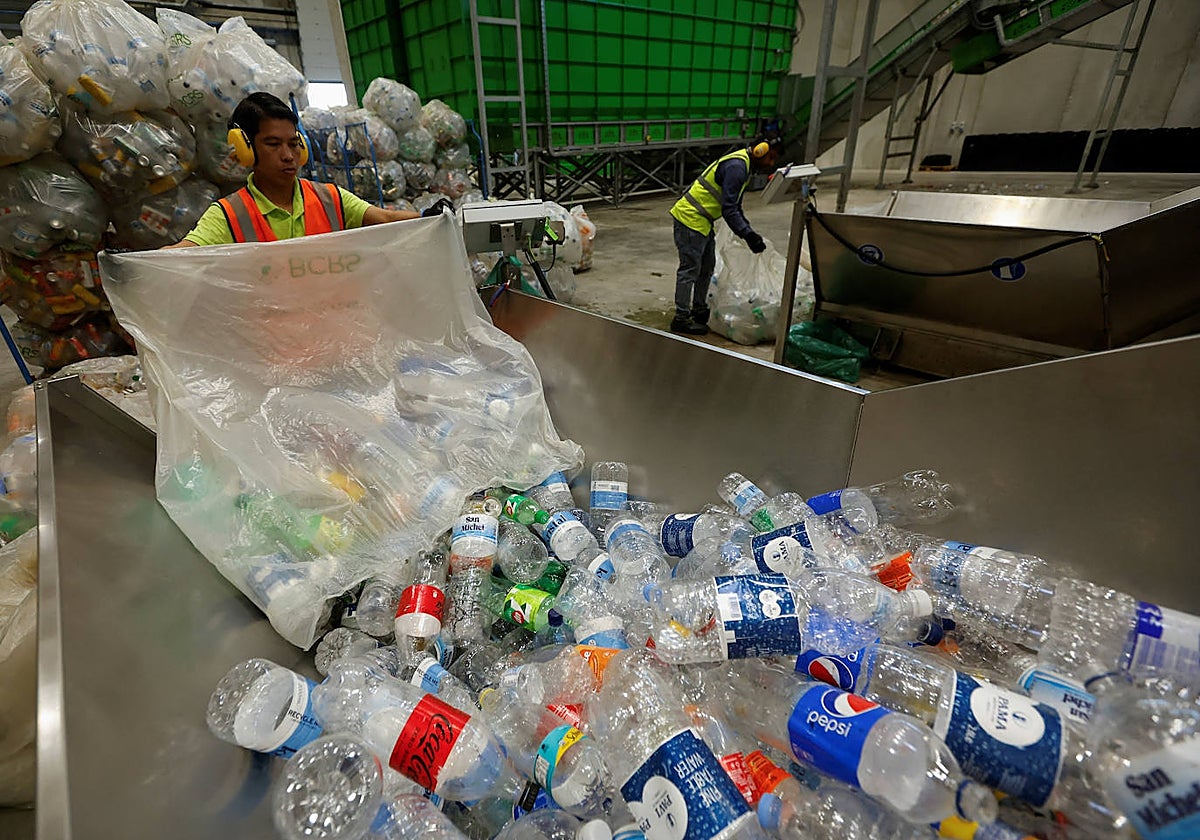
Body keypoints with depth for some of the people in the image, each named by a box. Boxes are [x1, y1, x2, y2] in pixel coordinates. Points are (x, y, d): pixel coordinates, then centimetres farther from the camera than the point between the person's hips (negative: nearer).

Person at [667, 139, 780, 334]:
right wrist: (748, 235, -23)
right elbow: (728, 210, -24)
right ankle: (681, 319, 2)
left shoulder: (743, 166, 15)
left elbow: (735, 207, 22)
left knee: (707, 267, 16)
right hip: (690, 219, -11)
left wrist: (750, 233, 15)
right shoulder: (736, 167, -18)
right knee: (690, 270, -6)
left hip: (702, 221, 11)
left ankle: (698, 310, 29)